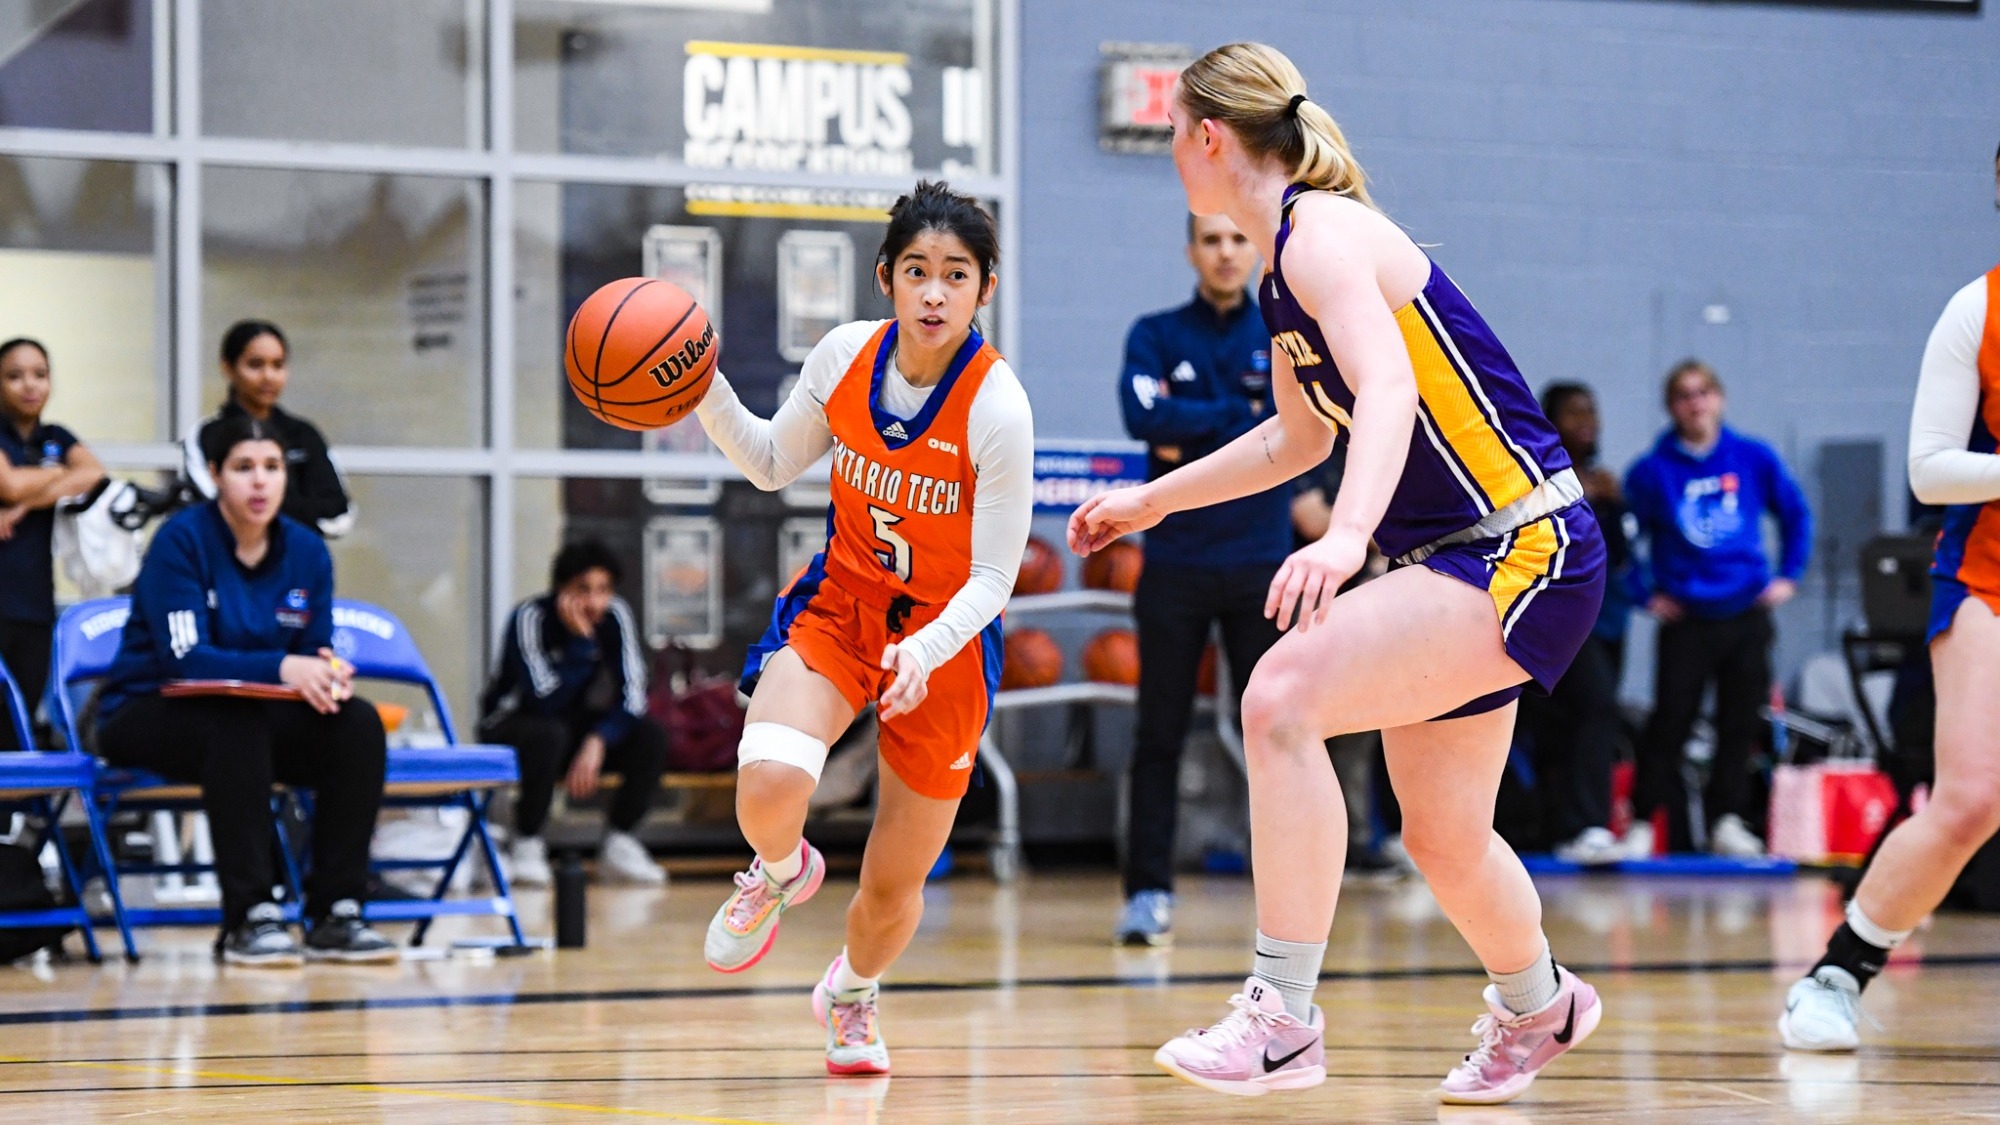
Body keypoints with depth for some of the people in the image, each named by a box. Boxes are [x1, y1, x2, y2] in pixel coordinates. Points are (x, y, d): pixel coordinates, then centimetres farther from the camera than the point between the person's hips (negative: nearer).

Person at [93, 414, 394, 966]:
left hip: (258, 713, 5)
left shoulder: (306, 551, 3)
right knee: (239, 721, -38)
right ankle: (249, 919, -36)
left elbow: (315, 653, 5)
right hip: (146, 713, -5)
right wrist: (281, 668, -36)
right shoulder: (181, 541, -14)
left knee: (358, 724, -20)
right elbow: (185, 657, -22)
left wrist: (329, 674, -22)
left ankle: (335, 915, -19)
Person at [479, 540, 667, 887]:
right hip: (510, 725, -5)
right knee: (550, 735, -38)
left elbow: (631, 696, -16)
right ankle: (527, 846, -22)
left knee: (650, 738, -19)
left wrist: (597, 741, -32)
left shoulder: (615, 616, -12)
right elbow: (546, 701, -35)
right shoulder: (531, 618, -25)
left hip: (576, 724, 5)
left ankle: (618, 847, -8)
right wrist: (581, 640, -37)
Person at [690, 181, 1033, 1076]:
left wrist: (926, 651, -37)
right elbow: (773, 465, 7)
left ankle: (852, 994, 44)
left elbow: (991, 577, -19)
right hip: (838, 603, 2)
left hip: (945, 640, -2)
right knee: (768, 782, -30)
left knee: (893, 889, 8)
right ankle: (780, 871, 8)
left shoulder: (998, 409, -23)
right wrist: (705, 391, -9)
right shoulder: (846, 356, -11)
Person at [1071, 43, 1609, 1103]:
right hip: (1451, 557, 10)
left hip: (1528, 548, -10)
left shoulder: (1322, 232, -16)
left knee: (1285, 695, -27)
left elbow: (1388, 389, -33)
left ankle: (1283, 1017, -25)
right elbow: (1300, 437, 29)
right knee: (1441, 839, 20)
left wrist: (1347, 534, -49)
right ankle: (1537, 1009, 48)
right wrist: (1154, 499, 36)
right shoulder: (1285, 268, 13)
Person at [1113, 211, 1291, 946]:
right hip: (1176, 561, 0)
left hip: (1260, 564, 0)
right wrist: (1240, 415, -8)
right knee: (1160, 736, 2)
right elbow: (1143, 416, -12)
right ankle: (1148, 891, 4)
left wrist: (1192, 435, -8)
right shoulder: (1156, 336, 6)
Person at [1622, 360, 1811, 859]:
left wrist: (1788, 575, 8)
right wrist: (1644, 594, -2)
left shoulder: (1754, 458, 1)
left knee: (1740, 724, 6)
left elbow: (1795, 514, 13)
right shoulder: (1653, 471, -5)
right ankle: (1643, 822, 4)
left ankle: (1727, 820, 16)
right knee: (1669, 725, -5)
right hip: (1685, 620, -2)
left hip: (1747, 616, 2)